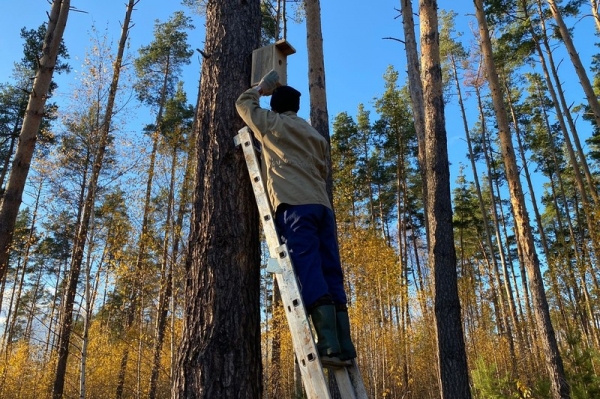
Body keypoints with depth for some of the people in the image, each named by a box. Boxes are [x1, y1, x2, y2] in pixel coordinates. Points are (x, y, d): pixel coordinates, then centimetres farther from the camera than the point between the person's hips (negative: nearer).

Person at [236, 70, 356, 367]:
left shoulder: (270, 123, 14)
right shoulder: (316, 136, 28)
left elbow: (243, 103, 29)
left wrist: (261, 88, 44)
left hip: (294, 204, -6)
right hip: (322, 205, 6)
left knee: (308, 271, -14)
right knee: (331, 276, 1)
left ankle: (330, 345, -21)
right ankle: (344, 345, -4)